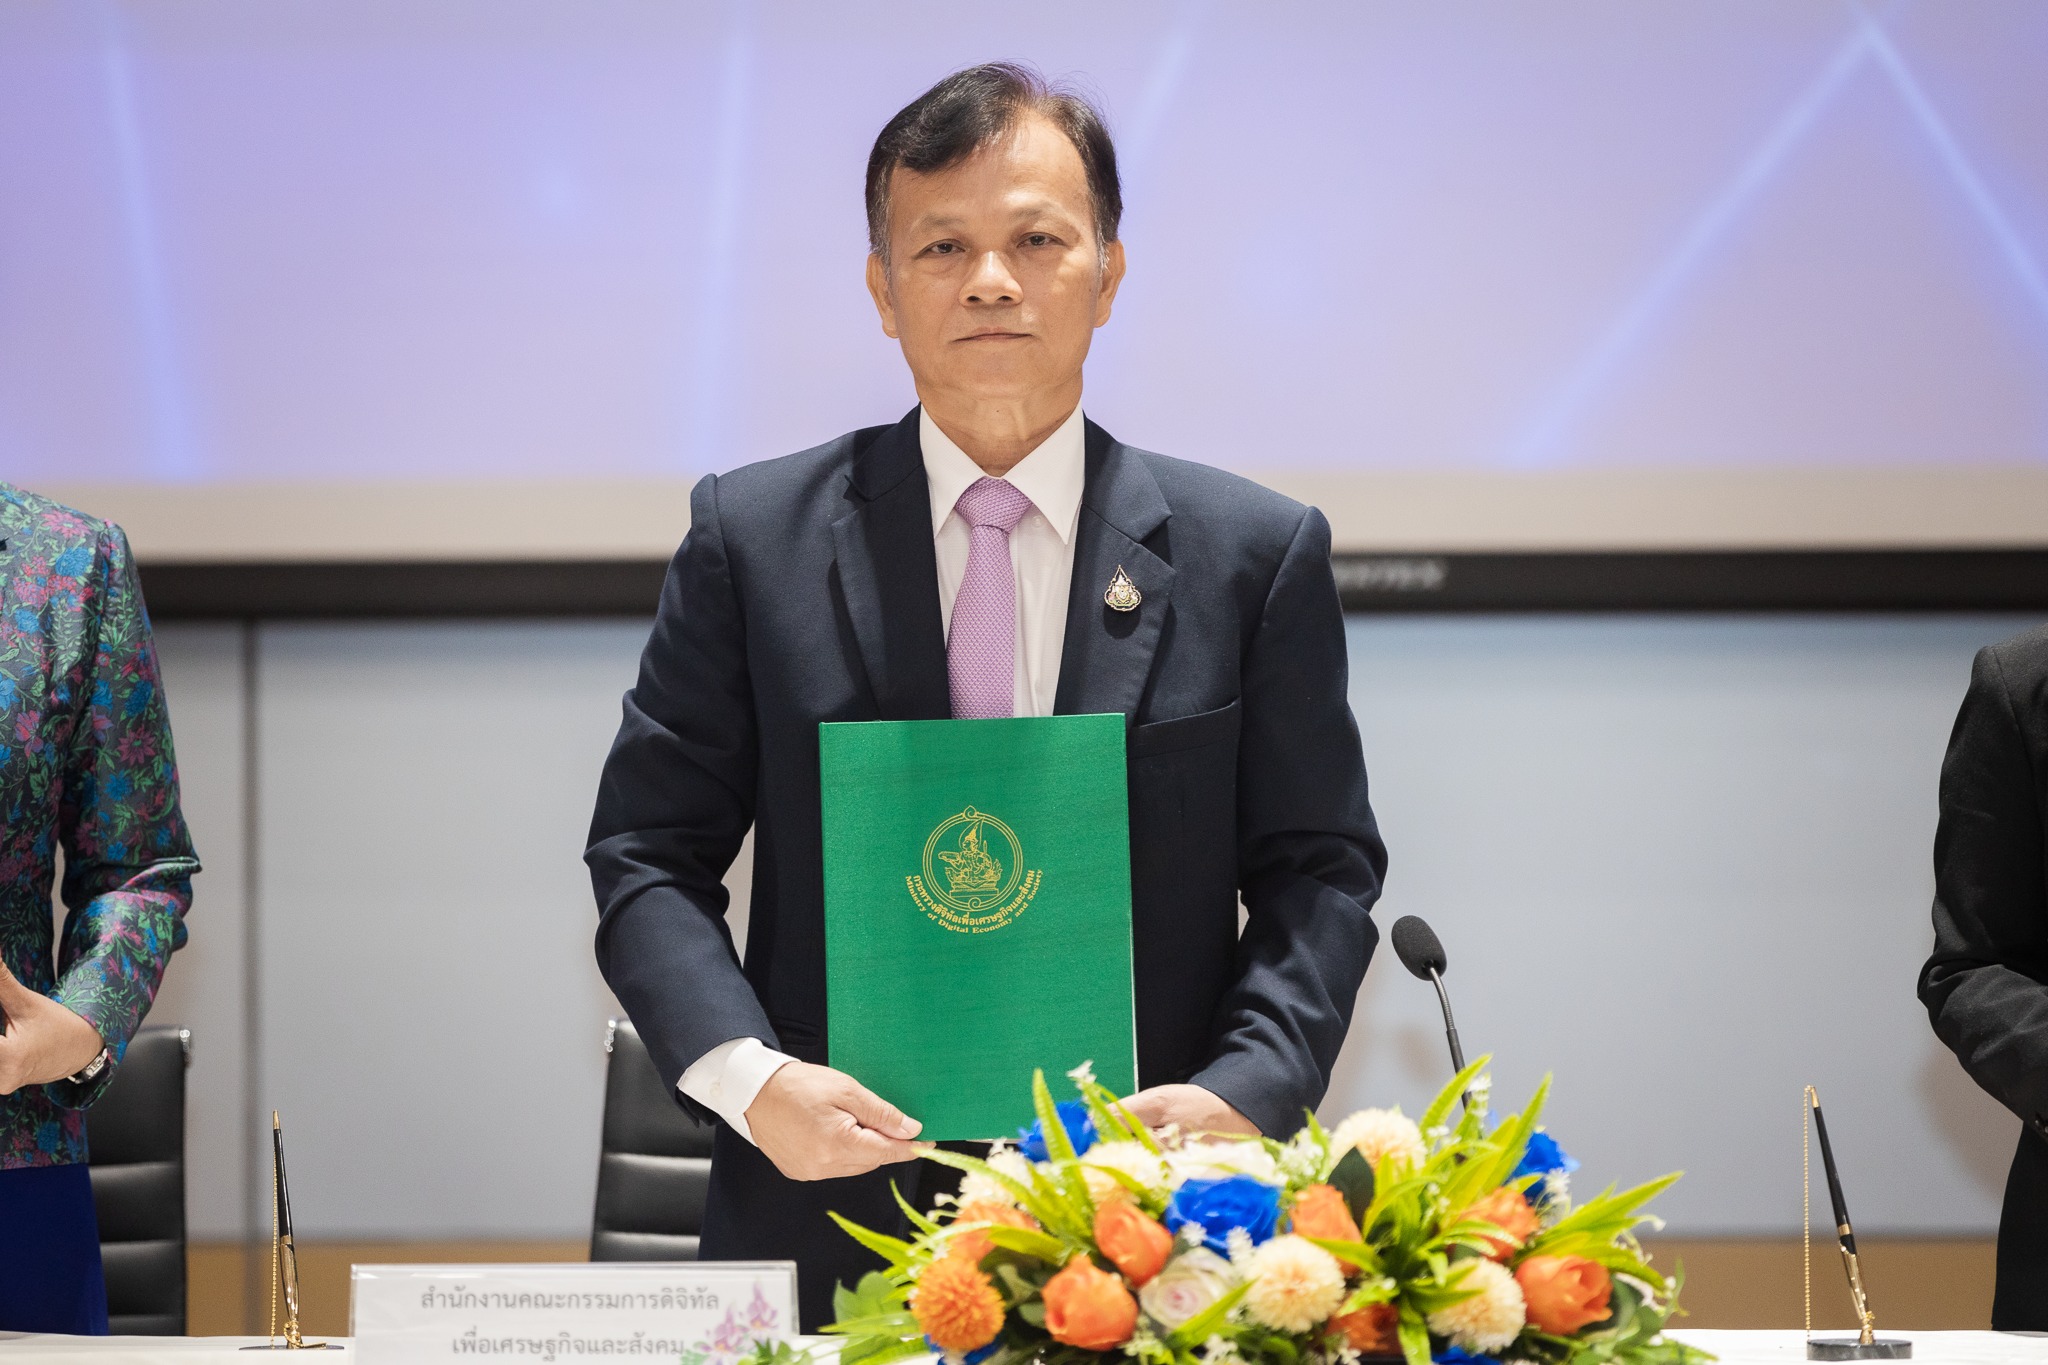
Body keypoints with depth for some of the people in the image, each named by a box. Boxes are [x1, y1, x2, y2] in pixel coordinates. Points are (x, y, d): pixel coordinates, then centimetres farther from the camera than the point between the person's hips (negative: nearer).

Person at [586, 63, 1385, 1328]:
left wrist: (1245, 1094, -13)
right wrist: (748, 1078, -14)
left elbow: (1319, 870, 5)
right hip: (828, 1222, 0)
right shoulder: (754, 539, 4)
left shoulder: (1255, 554, 4)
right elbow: (649, 853, 3)